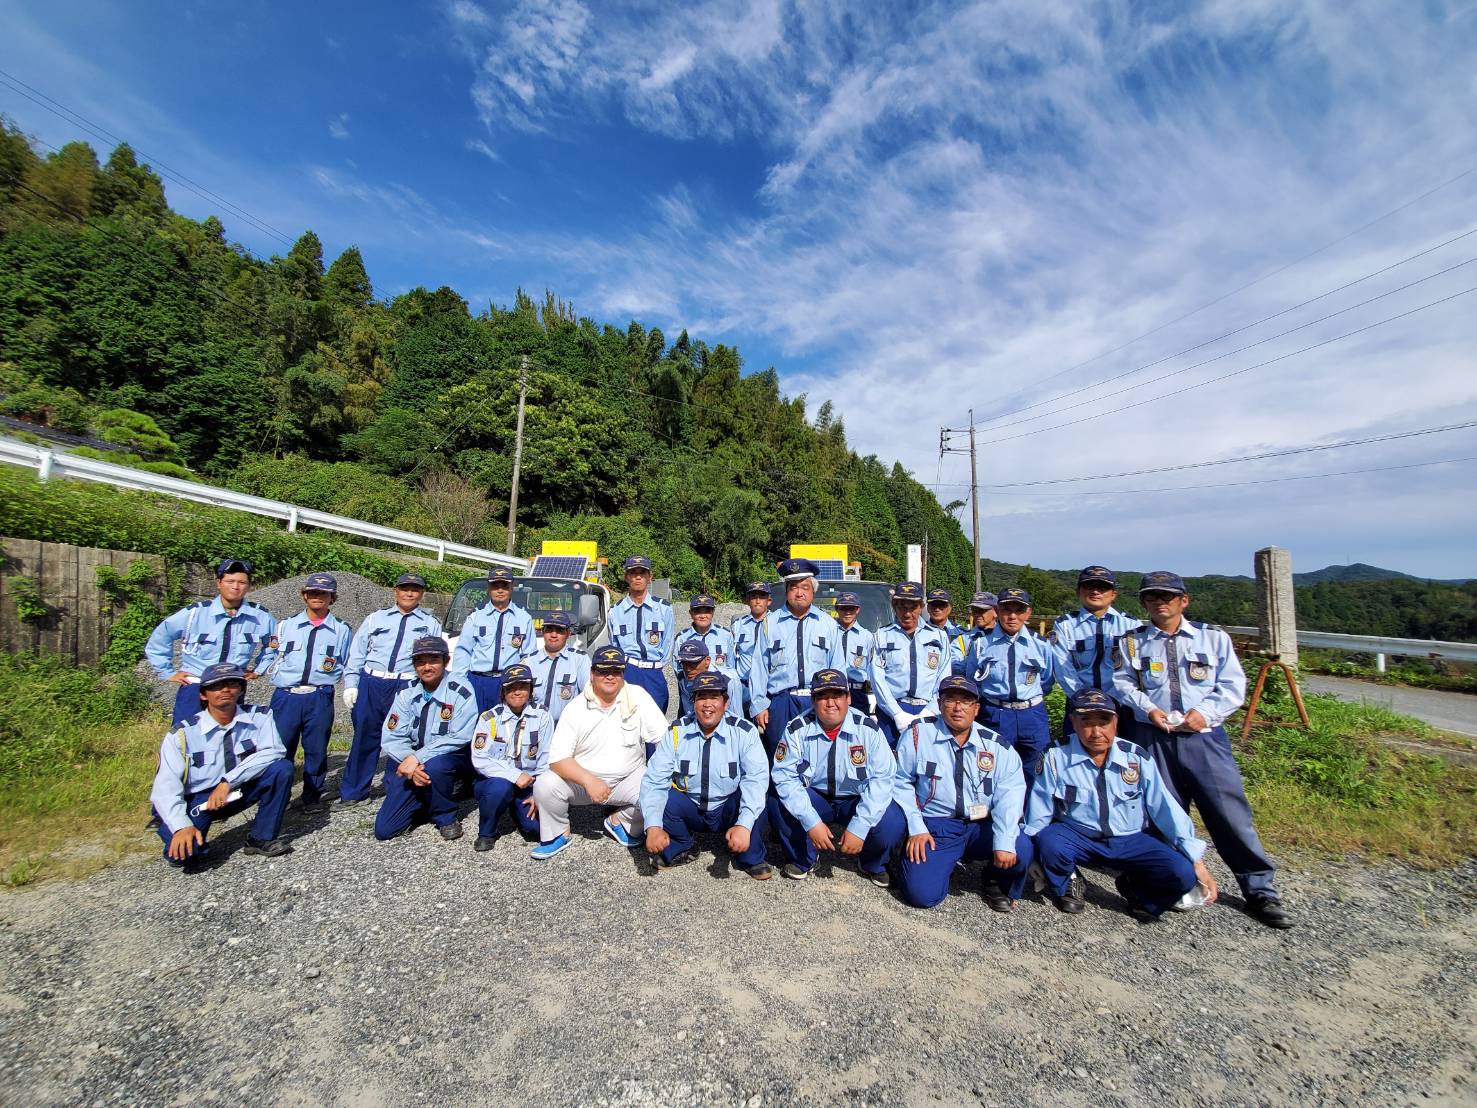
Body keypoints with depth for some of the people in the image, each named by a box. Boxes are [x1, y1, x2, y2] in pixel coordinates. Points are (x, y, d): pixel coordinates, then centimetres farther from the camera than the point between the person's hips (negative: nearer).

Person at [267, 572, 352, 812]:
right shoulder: (287, 625, 11)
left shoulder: (341, 630, 7)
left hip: (320, 698, -1)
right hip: (285, 696, 1)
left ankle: (312, 796, 24)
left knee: (316, 751, 7)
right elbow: (275, 658, 16)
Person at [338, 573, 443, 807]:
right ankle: (352, 791, 25)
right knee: (365, 738, 8)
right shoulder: (375, 618, 14)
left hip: (408, 689, -1)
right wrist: (351, 684, 2)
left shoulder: (431, 624, 11)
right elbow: (356, 653, 12)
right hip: (371, 684, 2)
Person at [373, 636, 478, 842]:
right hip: (410, 761, 4)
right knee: (384, 830, -3)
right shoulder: (406, 693, -2)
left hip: (452, 758, -4)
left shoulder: (460, 691, -17)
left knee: (434, 766, -38)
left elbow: (458, 738, -22)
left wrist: (418, 757, -28)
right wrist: (409, 761, -24)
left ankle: (445, 817, -10)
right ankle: (425, 803, 26)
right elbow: (392, 737, -7)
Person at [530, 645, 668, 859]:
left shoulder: (638, 696, -10)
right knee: (544, 785, -24)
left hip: (629, 779, 0)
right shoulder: (575, 708, -8)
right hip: (582, 779, 1)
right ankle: (558, 833, 8)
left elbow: (665, 740, -11)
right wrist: (589, 781, -28)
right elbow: (558, 758, -14)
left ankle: (620, 822, 6)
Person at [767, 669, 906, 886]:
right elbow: (785, 776, -17)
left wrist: (859, 828, -26)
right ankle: (802, 860, 4)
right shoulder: (797, 729, -13)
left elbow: (881, 778, -18)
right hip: (814, 798, 1)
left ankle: (872, 864, 9)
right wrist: (812, 822, -27)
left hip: (856, 800, 0)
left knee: (893, 822, -28)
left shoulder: (868, 729, -14)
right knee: (779, 803, -28)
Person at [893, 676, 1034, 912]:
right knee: (921, 894, -17)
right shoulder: (918, 734, -5)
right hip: (934, 827, -2)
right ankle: (947, 862, 19)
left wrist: (1004, 842, -19)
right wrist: (915, 828, -9)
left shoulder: (997, 746, 2)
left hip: (982, 826, 2)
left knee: (1021, 852, -25)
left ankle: (998, 884, 12)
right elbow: (901, 782, -1)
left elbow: (1009, 794, -7)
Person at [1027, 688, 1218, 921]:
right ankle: (1064, 886, 4)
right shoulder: (1056, 758, -12)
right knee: (1049, 842, -34)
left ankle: (1136, 888, 13)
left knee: (1182, 873, -23)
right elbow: (1038, 816, -6)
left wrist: (1196, 861, -4)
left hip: (1130, 841, 2)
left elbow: (1165, 808, 0)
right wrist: (1033, 858, -8)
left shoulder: (1137, 758, -4)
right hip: (1077, 837, -2)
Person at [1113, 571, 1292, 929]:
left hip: (1204, 737, 0)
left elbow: (1234, 685, 3)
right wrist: (1148, 708, -12)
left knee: (1230, 811, 0)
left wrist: (1206, 712, -11)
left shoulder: (1213, 637, 6)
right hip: (1153, 738, 1)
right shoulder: (1131, 641, 6)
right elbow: (1122, 683, 3)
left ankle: (1260, 890, 18)